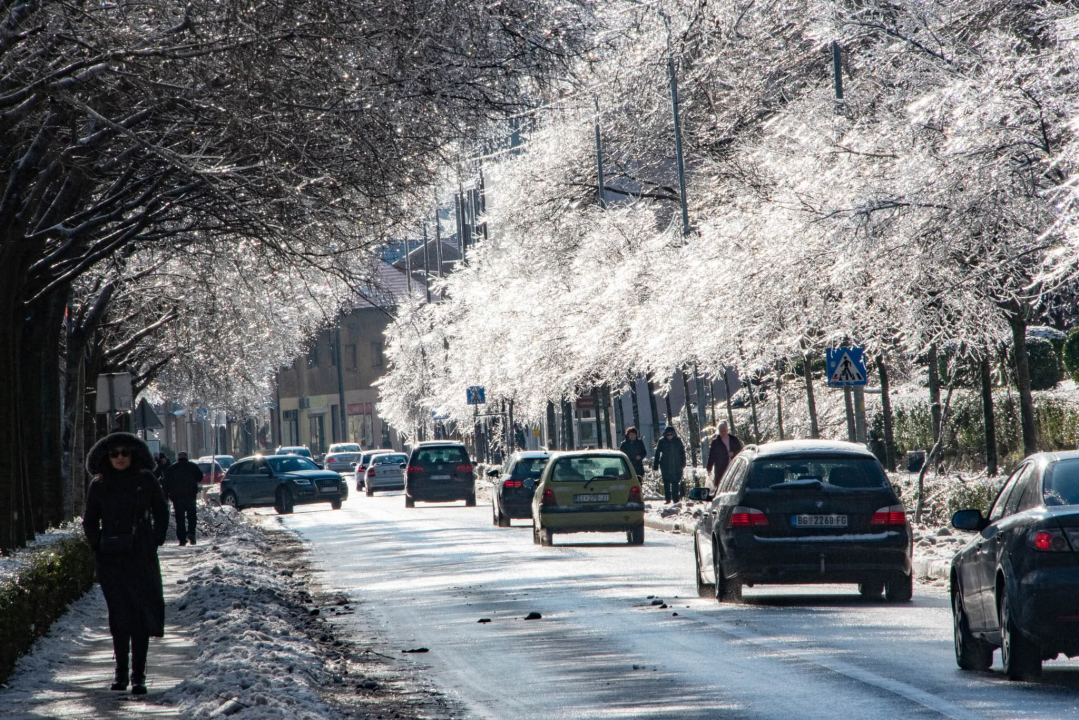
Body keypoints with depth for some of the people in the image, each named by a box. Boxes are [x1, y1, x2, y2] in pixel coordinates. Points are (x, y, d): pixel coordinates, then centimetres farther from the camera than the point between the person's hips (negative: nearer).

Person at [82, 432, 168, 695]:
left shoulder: (146, 481, 2)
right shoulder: (99, 486, 4)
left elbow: (161, 513, 11)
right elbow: (90, 521, 14)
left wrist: (155, 542, 2)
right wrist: (97, 547, 2)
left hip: (142, 557, -1)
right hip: (111, 559, 1)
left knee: (141, 615, -5)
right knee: (119, 616, -1)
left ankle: (138, 675, -3)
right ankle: (120, 671, 11)